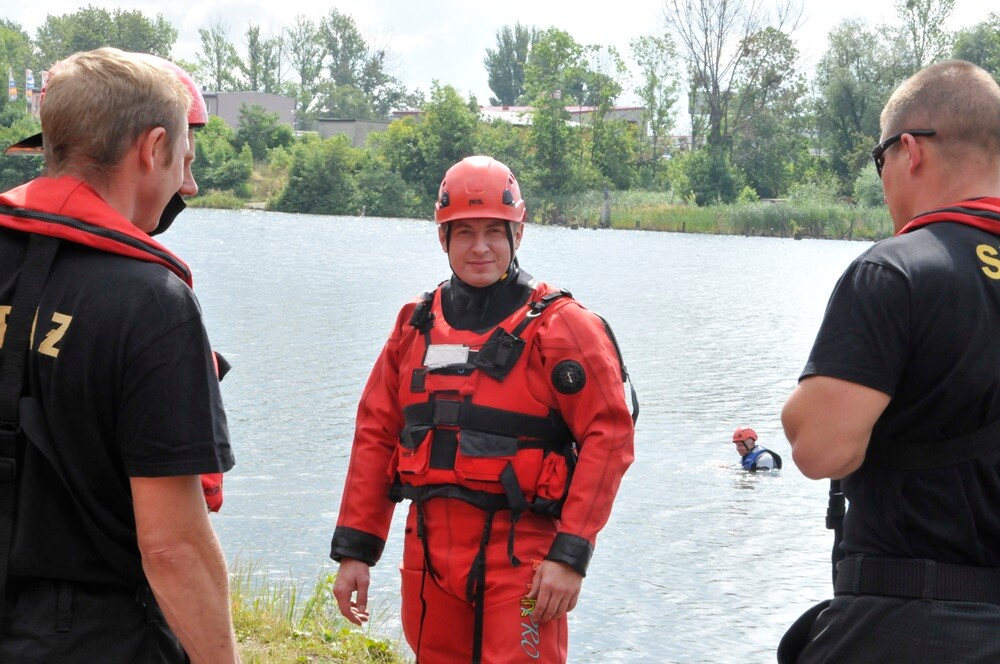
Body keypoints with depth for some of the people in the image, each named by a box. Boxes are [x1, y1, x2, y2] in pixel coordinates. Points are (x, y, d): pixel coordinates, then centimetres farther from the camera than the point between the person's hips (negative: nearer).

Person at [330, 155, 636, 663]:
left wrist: (570, 554, -16)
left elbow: (608, 437, -10)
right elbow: (375, 436, 11)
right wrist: (354, 550, 8)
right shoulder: (416, 325, 10)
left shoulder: (559, 326, -5)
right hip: (429, 553, 5)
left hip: (521, 556, -5)